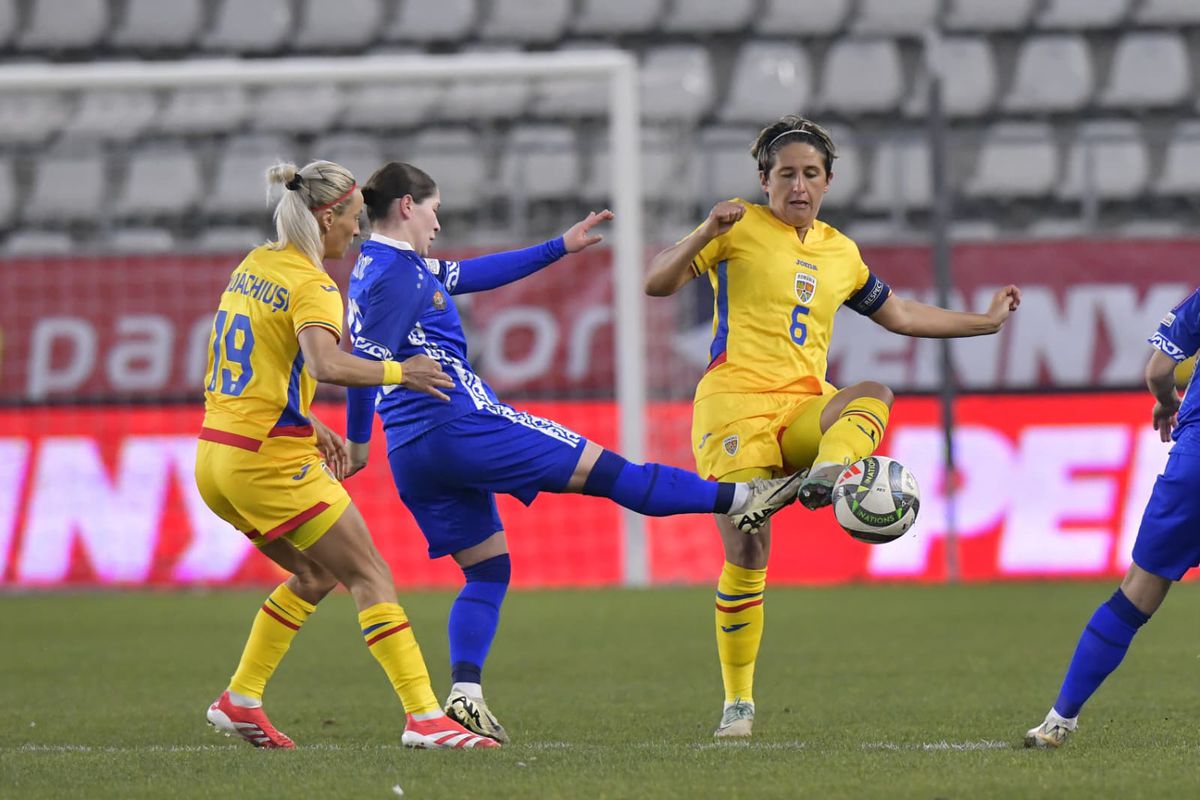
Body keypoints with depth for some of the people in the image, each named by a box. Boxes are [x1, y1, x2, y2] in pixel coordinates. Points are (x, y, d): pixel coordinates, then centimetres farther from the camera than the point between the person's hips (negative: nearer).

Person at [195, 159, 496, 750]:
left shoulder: (252, 266, 13)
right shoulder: (312, 288, -14)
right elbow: (324, 364, -33)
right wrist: (399, 373, -24)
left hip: (217, 455, 9)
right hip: (269, 459, -9)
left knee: (316, 574, 21)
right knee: (370, 574, -4)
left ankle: (239, 701, 19)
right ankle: (424, 717, -10)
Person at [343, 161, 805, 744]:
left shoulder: (380, 269, 20)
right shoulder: (395, 274, -11)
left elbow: (472, 275, 27)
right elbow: (367, 362, -18)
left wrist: (560, 248, 29)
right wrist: (357, 443, -11)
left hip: (413, 457, 10)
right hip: (458, 427, -10)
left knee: (487, 571, 13)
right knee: (600, 467, -3)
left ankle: (464, 694, -2)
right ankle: (738, 499, 3)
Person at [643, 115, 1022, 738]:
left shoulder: (841, 253, 20)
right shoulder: (741, 229, 5)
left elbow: (898, 314, 35)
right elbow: (657, 284, -2)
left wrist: (986, 320, 37)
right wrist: (707, 234, -18)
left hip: (803, 411, 4)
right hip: (735, 403, -4)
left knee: (875, 395, -29)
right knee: (747, 553, -13)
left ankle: (825, 473, -56)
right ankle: (738, 701, 0)